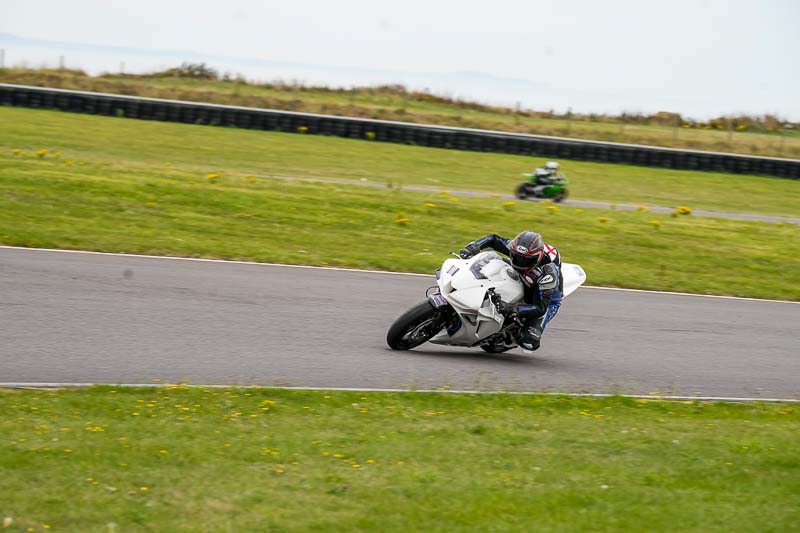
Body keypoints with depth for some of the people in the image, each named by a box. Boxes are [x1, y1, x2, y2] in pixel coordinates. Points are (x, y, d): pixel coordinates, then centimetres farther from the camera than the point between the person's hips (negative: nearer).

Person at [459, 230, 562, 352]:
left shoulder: (548, 274, -42)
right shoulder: (516, 248, -26)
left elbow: (540, 308, -41)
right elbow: (493, 239, -10)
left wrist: (512, 309, -53)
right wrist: (473, 247, -29)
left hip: (547, 299, -6)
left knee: (529, 343, -23)